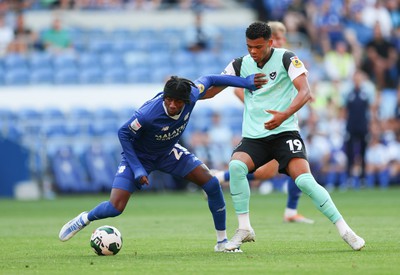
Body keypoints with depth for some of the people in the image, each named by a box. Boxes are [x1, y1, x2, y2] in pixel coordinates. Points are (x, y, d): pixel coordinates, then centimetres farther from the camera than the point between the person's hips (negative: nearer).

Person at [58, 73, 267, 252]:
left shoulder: (192, 95, -25)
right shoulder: (148, 114, -39)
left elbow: (207, 80, -2)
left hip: (168, 152, 5)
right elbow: (123, 134, -23)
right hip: (138, 155, -5)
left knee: (212, 184, -8)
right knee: (115, 208, -18)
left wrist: (244, 82, 2)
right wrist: (137, 169, -25)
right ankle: (83, 220, 16)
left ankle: (222, 241, 6)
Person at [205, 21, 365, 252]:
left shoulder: (286, 58, -6)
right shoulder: (241, 65, 6)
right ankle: (244, 229, -15)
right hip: (253, 136, 3)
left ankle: (344, 230, -9)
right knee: (236, 166, -27)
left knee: (304, 180, -22)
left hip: (284, 132, -3)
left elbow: (305, 92, -16)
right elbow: (210, 91, 8)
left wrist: (285, 115, -33)